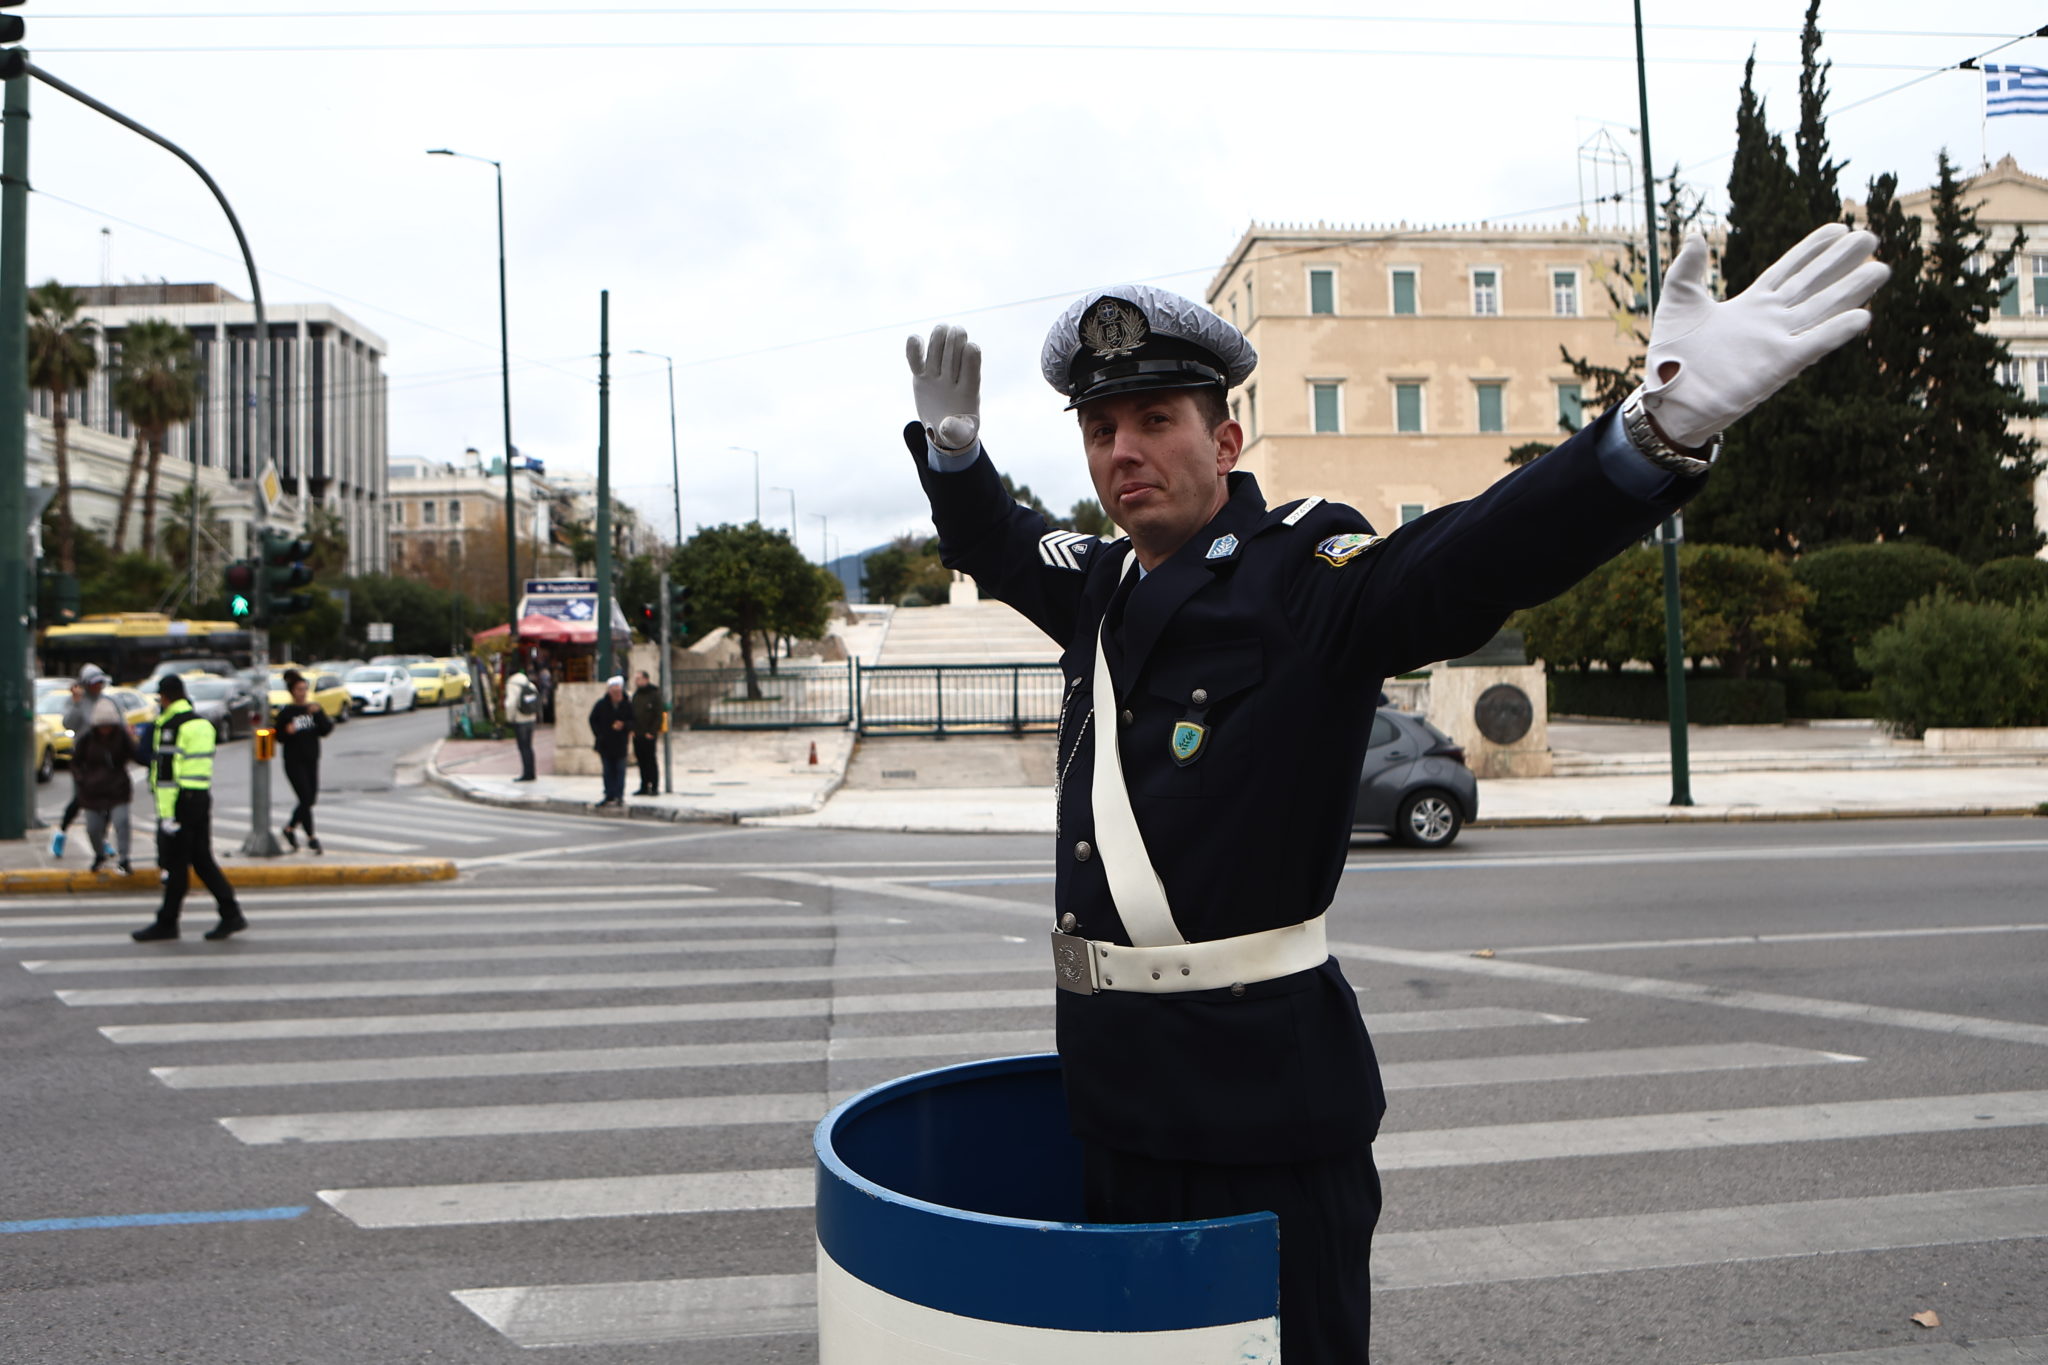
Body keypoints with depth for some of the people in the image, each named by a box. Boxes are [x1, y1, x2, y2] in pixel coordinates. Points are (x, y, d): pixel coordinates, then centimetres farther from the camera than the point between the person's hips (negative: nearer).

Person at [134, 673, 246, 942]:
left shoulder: (170, 726, -12)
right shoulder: (203, 723, 16)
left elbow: (167, 771, -16)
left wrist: (166, 813, -17)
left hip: (181, 800, -8)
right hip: (203, 797, 8)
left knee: (176, 864, -2)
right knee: (202, 859, 11)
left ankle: (166, 923, 6)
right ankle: (231, 914, 6)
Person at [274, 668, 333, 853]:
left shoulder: (315, 708, 7)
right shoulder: (285, 712, -3)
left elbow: (326, 731, -3)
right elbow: (279, 737, -2)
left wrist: (318, 714, -16)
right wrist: (287, 731, -23)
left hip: (312, 761, 5)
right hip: (294, 761, -5)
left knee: (311, 799, 9)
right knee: (306, 798, -9)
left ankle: (290, 827, 32)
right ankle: (311, 838, 0)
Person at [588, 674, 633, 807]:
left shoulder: (627, 705, -4)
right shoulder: (601, 704, -3)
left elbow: (632, 721, 4)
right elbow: (593, 720, 6)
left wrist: (624, 726, -17)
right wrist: (598, 734, -2)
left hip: (620, 743, -1)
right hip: (605, 744, 1)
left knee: (620, 770, 1)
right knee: (608, 771, 7)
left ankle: (620, 795, 7)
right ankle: (609, 796, 13)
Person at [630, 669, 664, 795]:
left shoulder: (654, 694, -6)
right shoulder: (636, 695, 13)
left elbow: (658, 715, -9)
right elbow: (632, 713, 15)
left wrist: (652, 732, -14)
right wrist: (632, 730, 4)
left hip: (649, 734, -6)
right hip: (637, 734, 6)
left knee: (651, 760, -2)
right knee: (641, 761, 8)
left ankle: (655, 787, 4)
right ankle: (644, 787, 15)